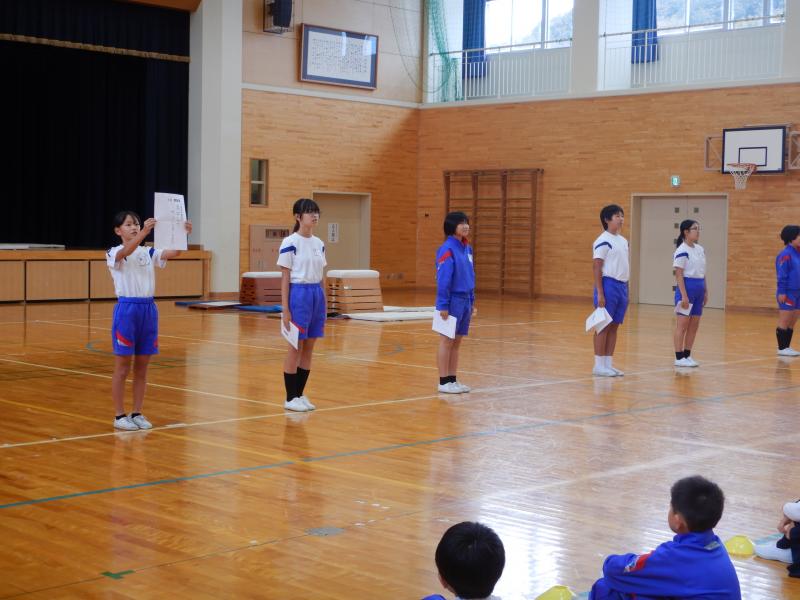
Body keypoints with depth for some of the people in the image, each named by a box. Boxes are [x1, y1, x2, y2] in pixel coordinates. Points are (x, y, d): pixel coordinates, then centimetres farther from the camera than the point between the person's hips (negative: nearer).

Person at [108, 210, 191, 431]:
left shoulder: (148, 252, 8)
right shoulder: (114, 253, -4)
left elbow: (173, 253, -8)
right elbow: (125, 252, -28)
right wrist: (144, 233, -42)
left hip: (148, 308, 5)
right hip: (126, 308, -5)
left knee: (142, 367, 10)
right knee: (123, 367, 1)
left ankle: (137, 413, 18)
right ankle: (119, 416, 9)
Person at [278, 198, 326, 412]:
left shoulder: (319, 244, 11)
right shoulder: (290, 243, -9)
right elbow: (285, 278, -10)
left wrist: (324, 305, 13)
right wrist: (285, 309, -13)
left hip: (317, 295, 7)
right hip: (298, 294, -7)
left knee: (309, 348, 10)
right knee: (296, 348, -1)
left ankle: (300, 394, 18)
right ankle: (290, 398, 8)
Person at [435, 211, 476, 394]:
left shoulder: (467, 248, 10)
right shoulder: (447, 249, -14)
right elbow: (443, 279, -16)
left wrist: (472, 301, 13)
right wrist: (443, 305, -17)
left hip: (465, 301, 7)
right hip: (452, 301, -7)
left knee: (457, 342, 11)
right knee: (447, 341, 0)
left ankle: (453, 379, 17)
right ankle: (444, 382, 6)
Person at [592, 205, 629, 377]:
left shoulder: (624, 241, 14)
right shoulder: (603, 241, -11)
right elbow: (597, 267, -13)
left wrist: (625, 289, 16)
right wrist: (600, 293, -17)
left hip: (622, 286, 8)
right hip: (609, 285, -8)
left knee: (614, 326, 9)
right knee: (604, 325, -4)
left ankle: (608, 364, 14)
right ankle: (599, 365, 2)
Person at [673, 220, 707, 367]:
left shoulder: (700, 249, 12)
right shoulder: (682, 251, -12)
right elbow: (679, 274, -15)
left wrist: (705, 292, 16)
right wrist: (684, 295, -19)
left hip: (699, 289, 8)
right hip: (687, 287, -8)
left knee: (694, 326, 9)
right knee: (682, 325, -3)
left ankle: (687, 356, 16)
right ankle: (679, 358, 2)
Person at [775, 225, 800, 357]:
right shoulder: (786, 254, -14)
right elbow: (782, 275, -15)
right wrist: (781, 292, -18)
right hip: (788, 294, -8)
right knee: (784, 322, 0)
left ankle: (787, 347, 19)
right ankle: (782, 348, 6)